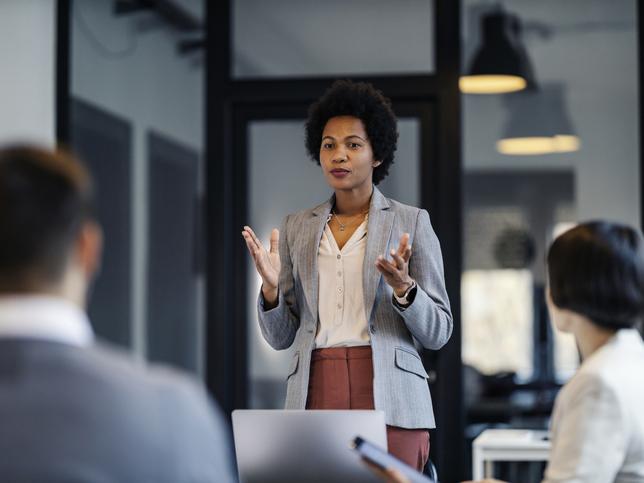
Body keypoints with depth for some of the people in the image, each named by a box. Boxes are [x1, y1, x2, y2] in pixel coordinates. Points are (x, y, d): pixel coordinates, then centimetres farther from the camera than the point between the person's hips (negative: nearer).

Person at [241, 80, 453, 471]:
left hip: (389, 397, -2)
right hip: (316, 395, 2)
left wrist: (403, 287, -16)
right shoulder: (296, 228, 14)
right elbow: (281, 336, 13)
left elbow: (438, 332, 3)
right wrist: (271, 287, -7)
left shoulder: (411, 222, 5)